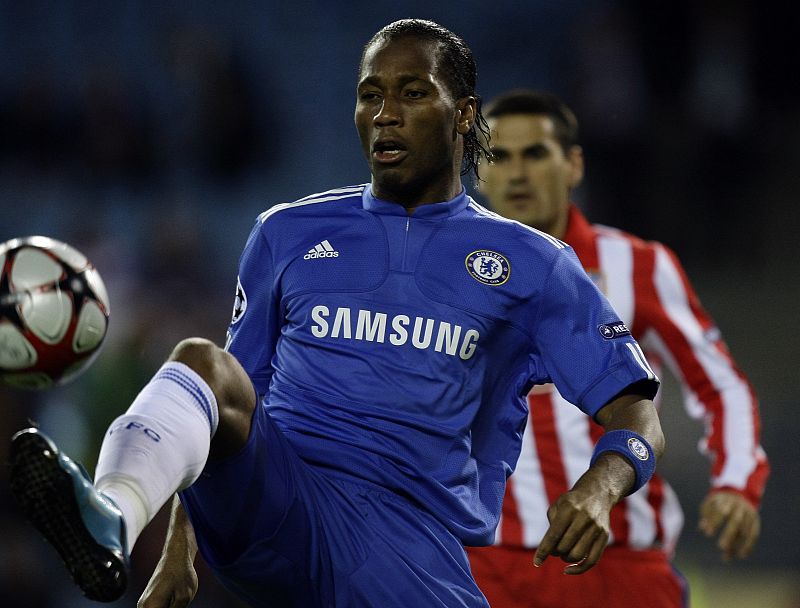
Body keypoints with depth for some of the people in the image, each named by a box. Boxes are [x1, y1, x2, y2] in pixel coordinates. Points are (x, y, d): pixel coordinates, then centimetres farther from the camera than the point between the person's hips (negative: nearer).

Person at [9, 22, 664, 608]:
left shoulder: (532, 265, 14)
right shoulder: (288, 234, 20)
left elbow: (637, 415, 9)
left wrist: (599, 490, -14)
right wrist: (180, 548, 9)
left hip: (414, 542, 0)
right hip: (275, 503, 1)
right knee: (202, 364, -30)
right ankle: (110, 521, -61)